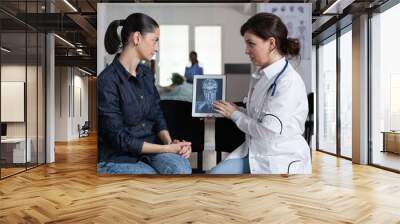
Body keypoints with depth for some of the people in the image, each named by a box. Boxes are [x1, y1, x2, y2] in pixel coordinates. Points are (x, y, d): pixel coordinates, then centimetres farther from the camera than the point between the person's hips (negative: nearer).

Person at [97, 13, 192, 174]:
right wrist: (167, 148, -18)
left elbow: (157, 116, 8)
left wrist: (170, 142, -13)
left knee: (182, 167, -25)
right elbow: (119, 139, -17)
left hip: (151, 147, 6)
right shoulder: (108, 81, -17)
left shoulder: (146, 74, 6)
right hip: (118, 158, -5)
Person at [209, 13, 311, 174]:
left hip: (280, 161, -6)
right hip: (254, 153, 7)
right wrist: (228, 110, -1)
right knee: (214, 173, -8)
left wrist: (235, 114, -9)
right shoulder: (260, 76, 6)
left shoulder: (289, 81, -19)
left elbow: (268, 131, -21)